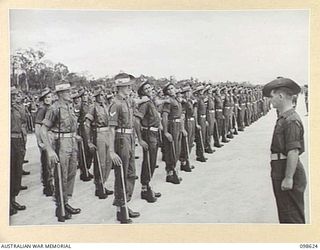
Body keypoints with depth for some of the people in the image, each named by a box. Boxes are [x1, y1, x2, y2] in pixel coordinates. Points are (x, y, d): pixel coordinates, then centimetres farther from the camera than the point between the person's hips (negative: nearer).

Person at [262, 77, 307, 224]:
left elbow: (293, 152, -25)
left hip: (289, 176, -10)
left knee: (293, 218, 0)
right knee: (284, 216, 21)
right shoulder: (283, 118, 12)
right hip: (280, 174, 10)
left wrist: (288, 178, -24)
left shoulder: (291, 121, -20)